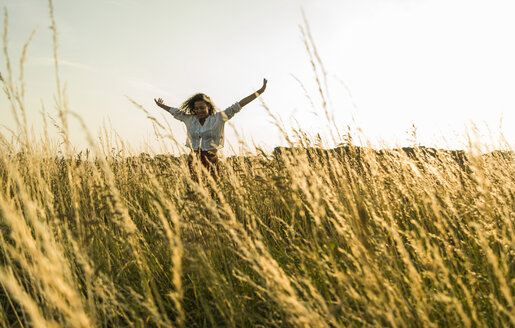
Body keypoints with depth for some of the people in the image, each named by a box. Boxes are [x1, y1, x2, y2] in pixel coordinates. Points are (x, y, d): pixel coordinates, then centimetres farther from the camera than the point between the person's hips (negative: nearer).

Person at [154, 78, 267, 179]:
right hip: (194, 160, 3)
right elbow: (176, 112, 29)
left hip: (211, 159, -2)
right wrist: (162, 106, 46)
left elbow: (237, 106, -1)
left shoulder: (218, 118, 2)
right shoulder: (189, 119, 12)